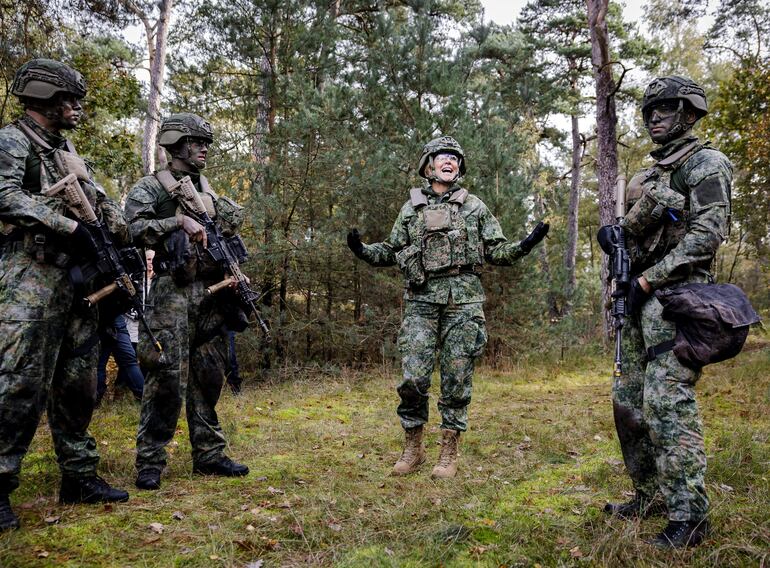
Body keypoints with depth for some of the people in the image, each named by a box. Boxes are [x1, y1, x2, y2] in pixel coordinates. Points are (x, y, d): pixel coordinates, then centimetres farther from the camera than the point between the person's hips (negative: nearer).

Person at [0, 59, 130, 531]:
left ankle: (80, 476, 18)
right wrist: (69, 226, -22)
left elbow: (103, 204, 22)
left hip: (78, 279, 8)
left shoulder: (70, 151, 22)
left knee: (78, 384, 9)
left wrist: (120, 246, 8)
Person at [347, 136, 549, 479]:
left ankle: (449, 453, 13)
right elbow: (393, 251, 17)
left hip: (463, 299, 0)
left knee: (457, 377, 1)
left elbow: (497, 251, 11)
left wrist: (525, 245, -7)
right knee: (413, 376, -6)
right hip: (421, 300, 0)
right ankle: (413, 448, 13)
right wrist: (363, 251, 0)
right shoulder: (411, 207, 14)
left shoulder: (474, 206, 13)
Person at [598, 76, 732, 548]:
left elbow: (706, 234, -15)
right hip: (641, 299, 9)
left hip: (675, 296, -9)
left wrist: (647, 279, -17)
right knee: (629, 399, 10)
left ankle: (689, 516, -5)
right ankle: (652, 495, 23)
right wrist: (614, 236, 5)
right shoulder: (654, 173, 23)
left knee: (668, 403, -14)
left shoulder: (705, 163, -3)